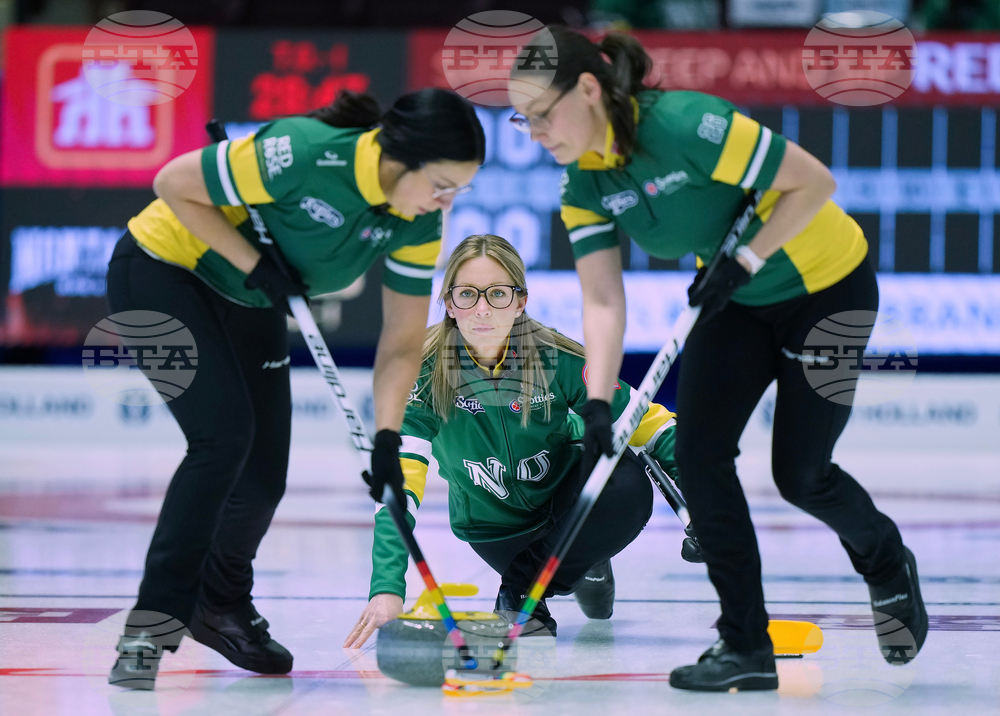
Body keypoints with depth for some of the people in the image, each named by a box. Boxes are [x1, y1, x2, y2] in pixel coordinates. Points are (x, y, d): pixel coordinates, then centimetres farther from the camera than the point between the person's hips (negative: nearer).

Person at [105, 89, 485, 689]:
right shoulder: (303, 154, -34)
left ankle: (221, 604, 32)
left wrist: (387, 439, -17)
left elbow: (403, 341, -6)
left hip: (251, 306, 7)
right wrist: (254, 263, -24)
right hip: (161, 272, -7)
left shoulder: (420, 223, -13)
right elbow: (174, 184, -24)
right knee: (224, 436, -23)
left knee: (264, 476, 3)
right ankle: (151, 625, -19)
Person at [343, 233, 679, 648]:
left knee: (629, 487, -30)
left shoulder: (556, 358, -23)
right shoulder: (427, 369, -24)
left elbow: (640, 419, -13)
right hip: (495, 526, -1)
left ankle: (521, 591, -9)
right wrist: (387, 589, -40)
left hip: (566, 489, 1)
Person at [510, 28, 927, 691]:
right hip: (737, 297, 7)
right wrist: (599, 403, -24)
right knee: (699, 453, -7)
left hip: (828, 287, -7)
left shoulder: (687, 125, -32)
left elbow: (814, 182, -26)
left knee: (798, 474, -1)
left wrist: (744, 260, -28)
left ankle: (888, 563, 32)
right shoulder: (583, 183, -9)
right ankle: (747, 646, 2)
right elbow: (603, 301, -12)